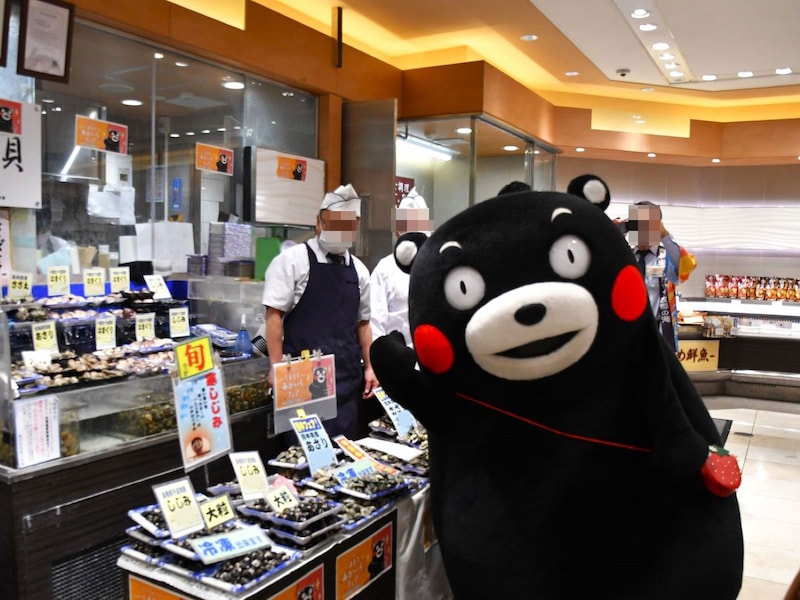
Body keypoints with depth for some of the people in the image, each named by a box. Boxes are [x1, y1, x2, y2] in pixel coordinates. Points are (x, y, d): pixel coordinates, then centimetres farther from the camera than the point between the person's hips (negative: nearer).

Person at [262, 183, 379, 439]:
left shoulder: (358, 270, 10)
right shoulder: (292, 260, -5)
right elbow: (274, 314, -8)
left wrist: (369, 367, 11)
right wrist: (278, 367, -12)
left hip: (347, 378, 5)